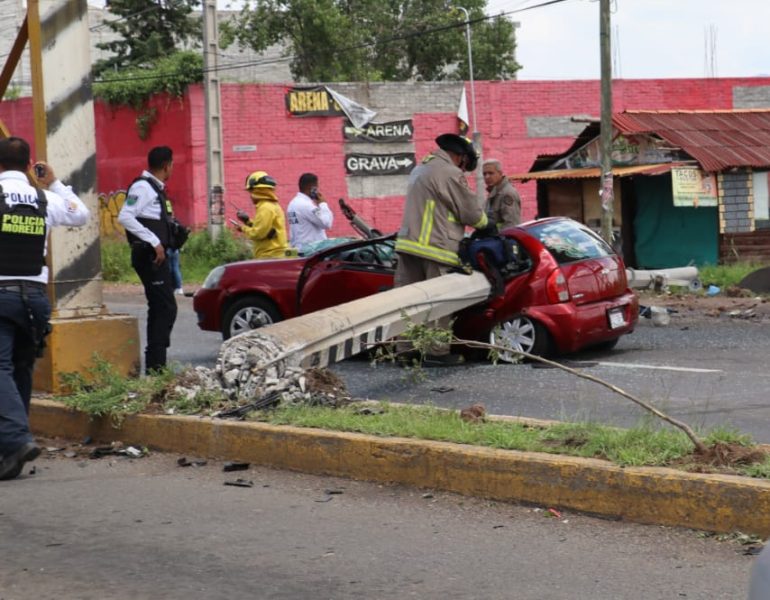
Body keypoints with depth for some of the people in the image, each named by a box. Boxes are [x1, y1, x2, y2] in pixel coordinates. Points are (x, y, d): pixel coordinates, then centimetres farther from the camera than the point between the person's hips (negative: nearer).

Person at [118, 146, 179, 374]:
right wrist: (154, 242, -24)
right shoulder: (143, 187, -12)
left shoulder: (155, 188, 18)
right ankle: (155, 366, -13)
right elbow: (124, 217, -23)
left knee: (160, 308, 14)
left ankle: (155, 366, 20)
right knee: (165, 308, -13)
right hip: (149, 255, -11)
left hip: (157, 255, 11)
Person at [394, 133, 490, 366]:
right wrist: (484, 224, 16)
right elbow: (471, 212, -5)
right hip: (436, 249, -9)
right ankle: (437, 352, 0)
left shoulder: (420, 169, 21)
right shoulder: (451, 174, -10)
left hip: (408, 243, 9)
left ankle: (404, 350, 9)